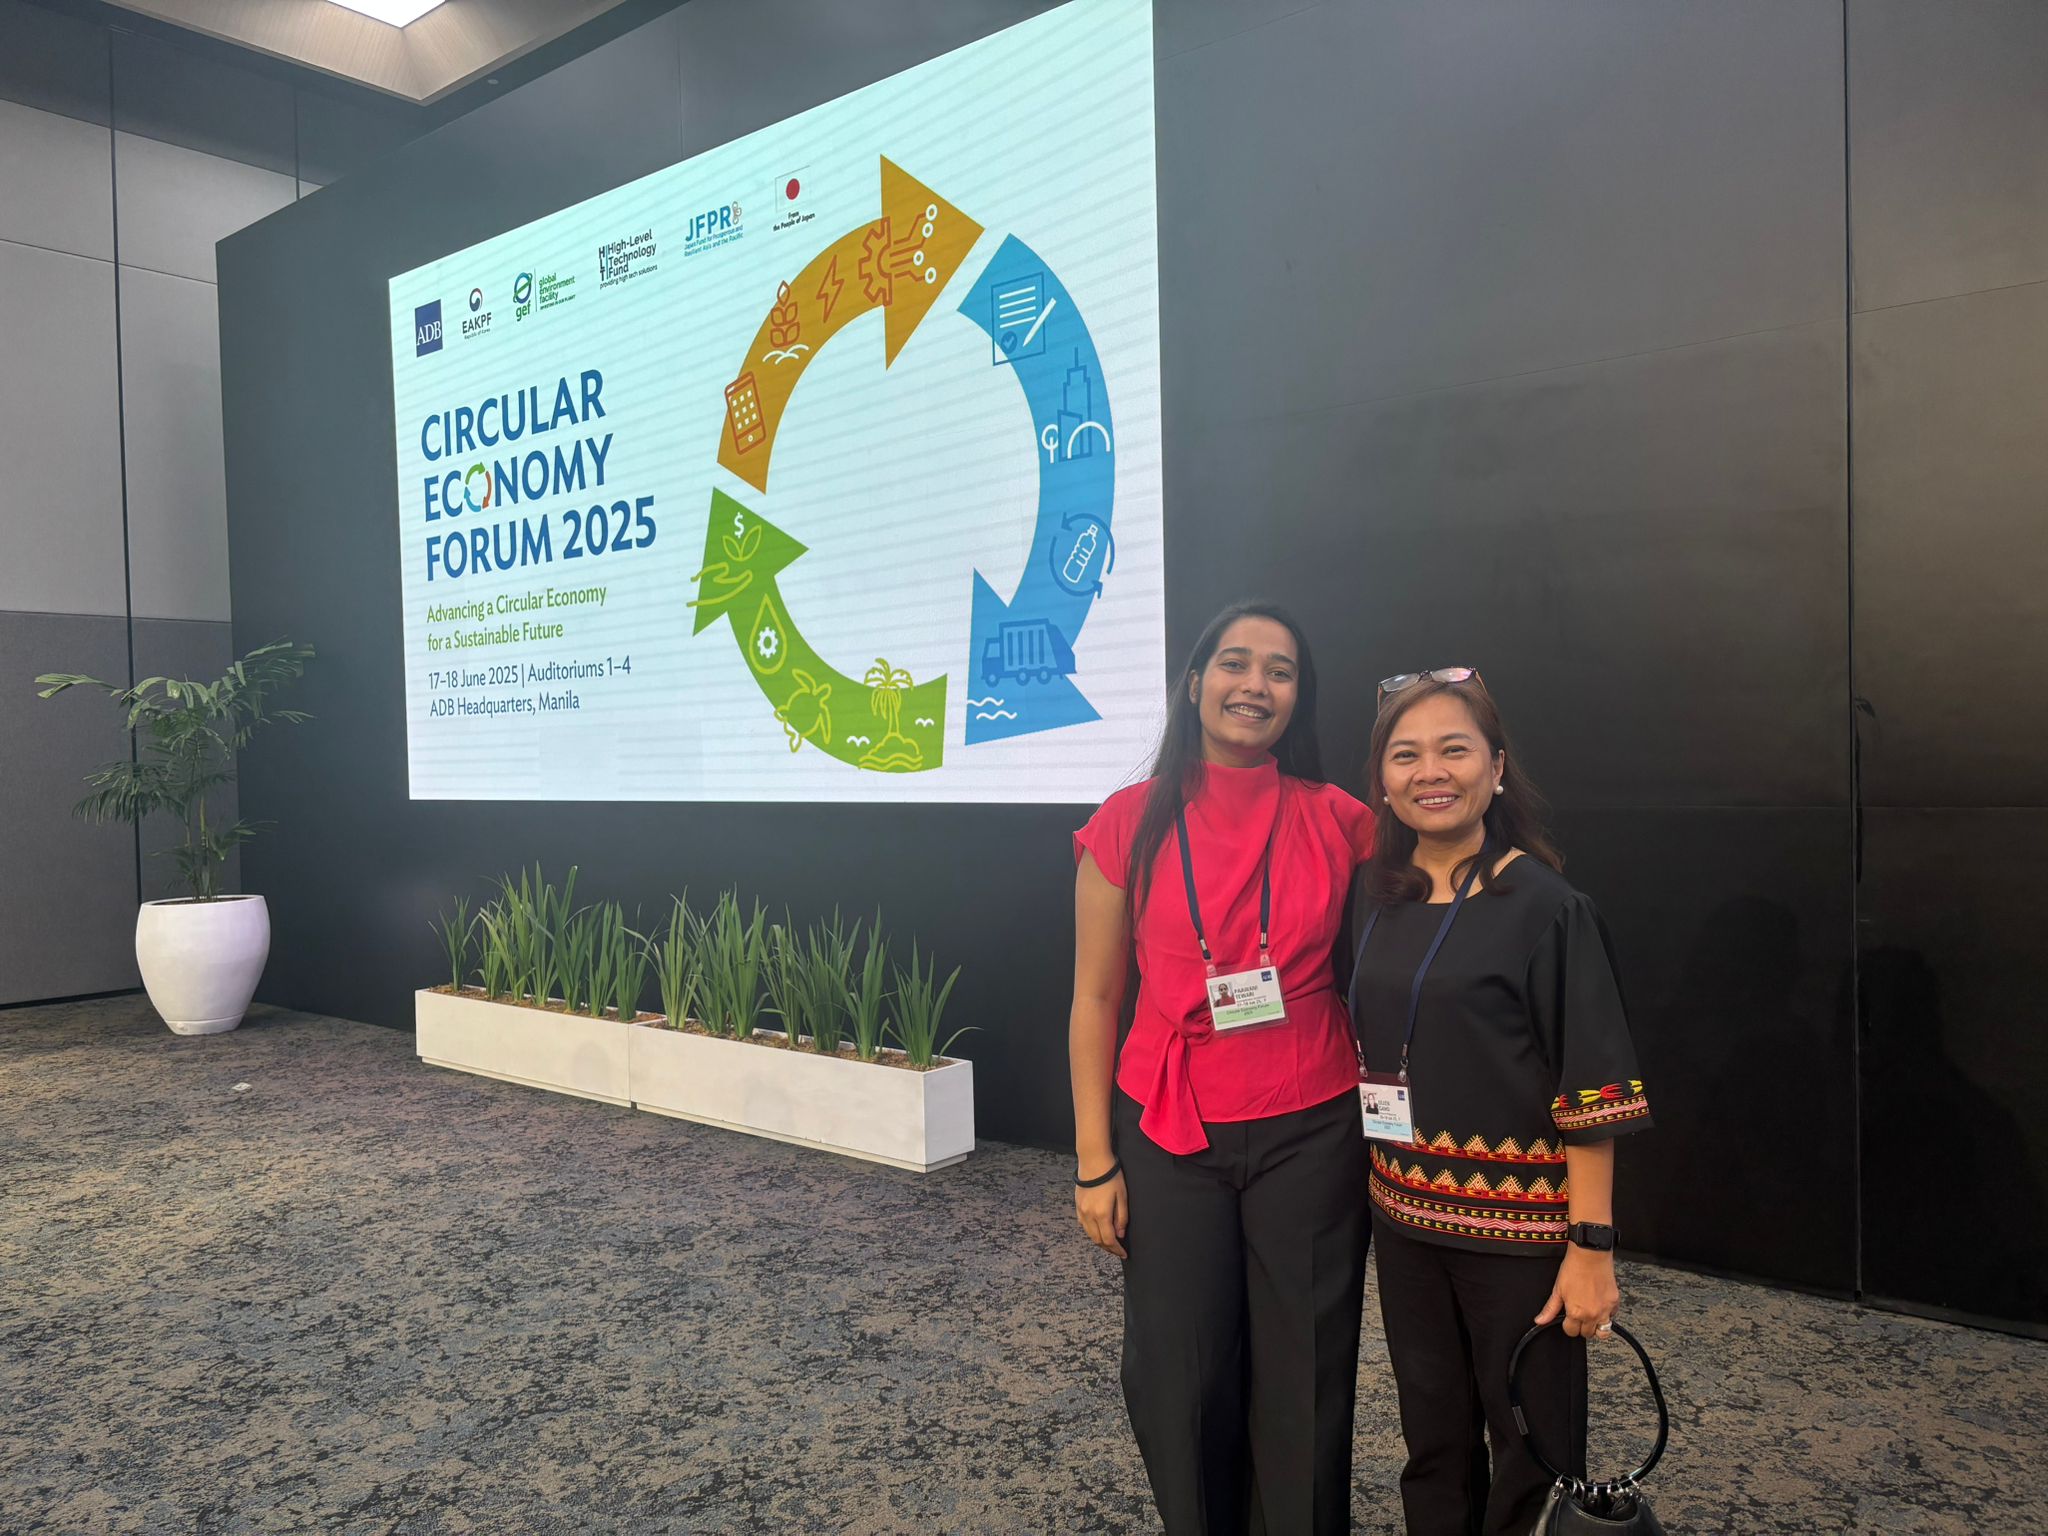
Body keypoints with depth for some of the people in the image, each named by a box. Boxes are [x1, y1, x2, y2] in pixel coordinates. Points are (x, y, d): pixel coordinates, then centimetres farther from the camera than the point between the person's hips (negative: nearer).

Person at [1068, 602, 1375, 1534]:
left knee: (1304, 1380, 10)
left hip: (1312, 1135, 1)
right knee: (1178, 1378, 9)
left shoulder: (1339, 822, -2)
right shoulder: (1130, 825, -4)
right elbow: (1095, 1001, -1)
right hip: (1169, 1140, 0)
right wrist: (1095, 1163, -2)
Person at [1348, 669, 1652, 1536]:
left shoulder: (1545, 906, -12)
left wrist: (1592, 1246, -17)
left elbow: (1593, 1096, -14)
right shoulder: (1383, 905, 4)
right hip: (1405, 1220, 5)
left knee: (1531, 1453, 10)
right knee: (1432, 1441, 19)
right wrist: (1375, 1184, 9)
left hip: (1520, 1230, -5)